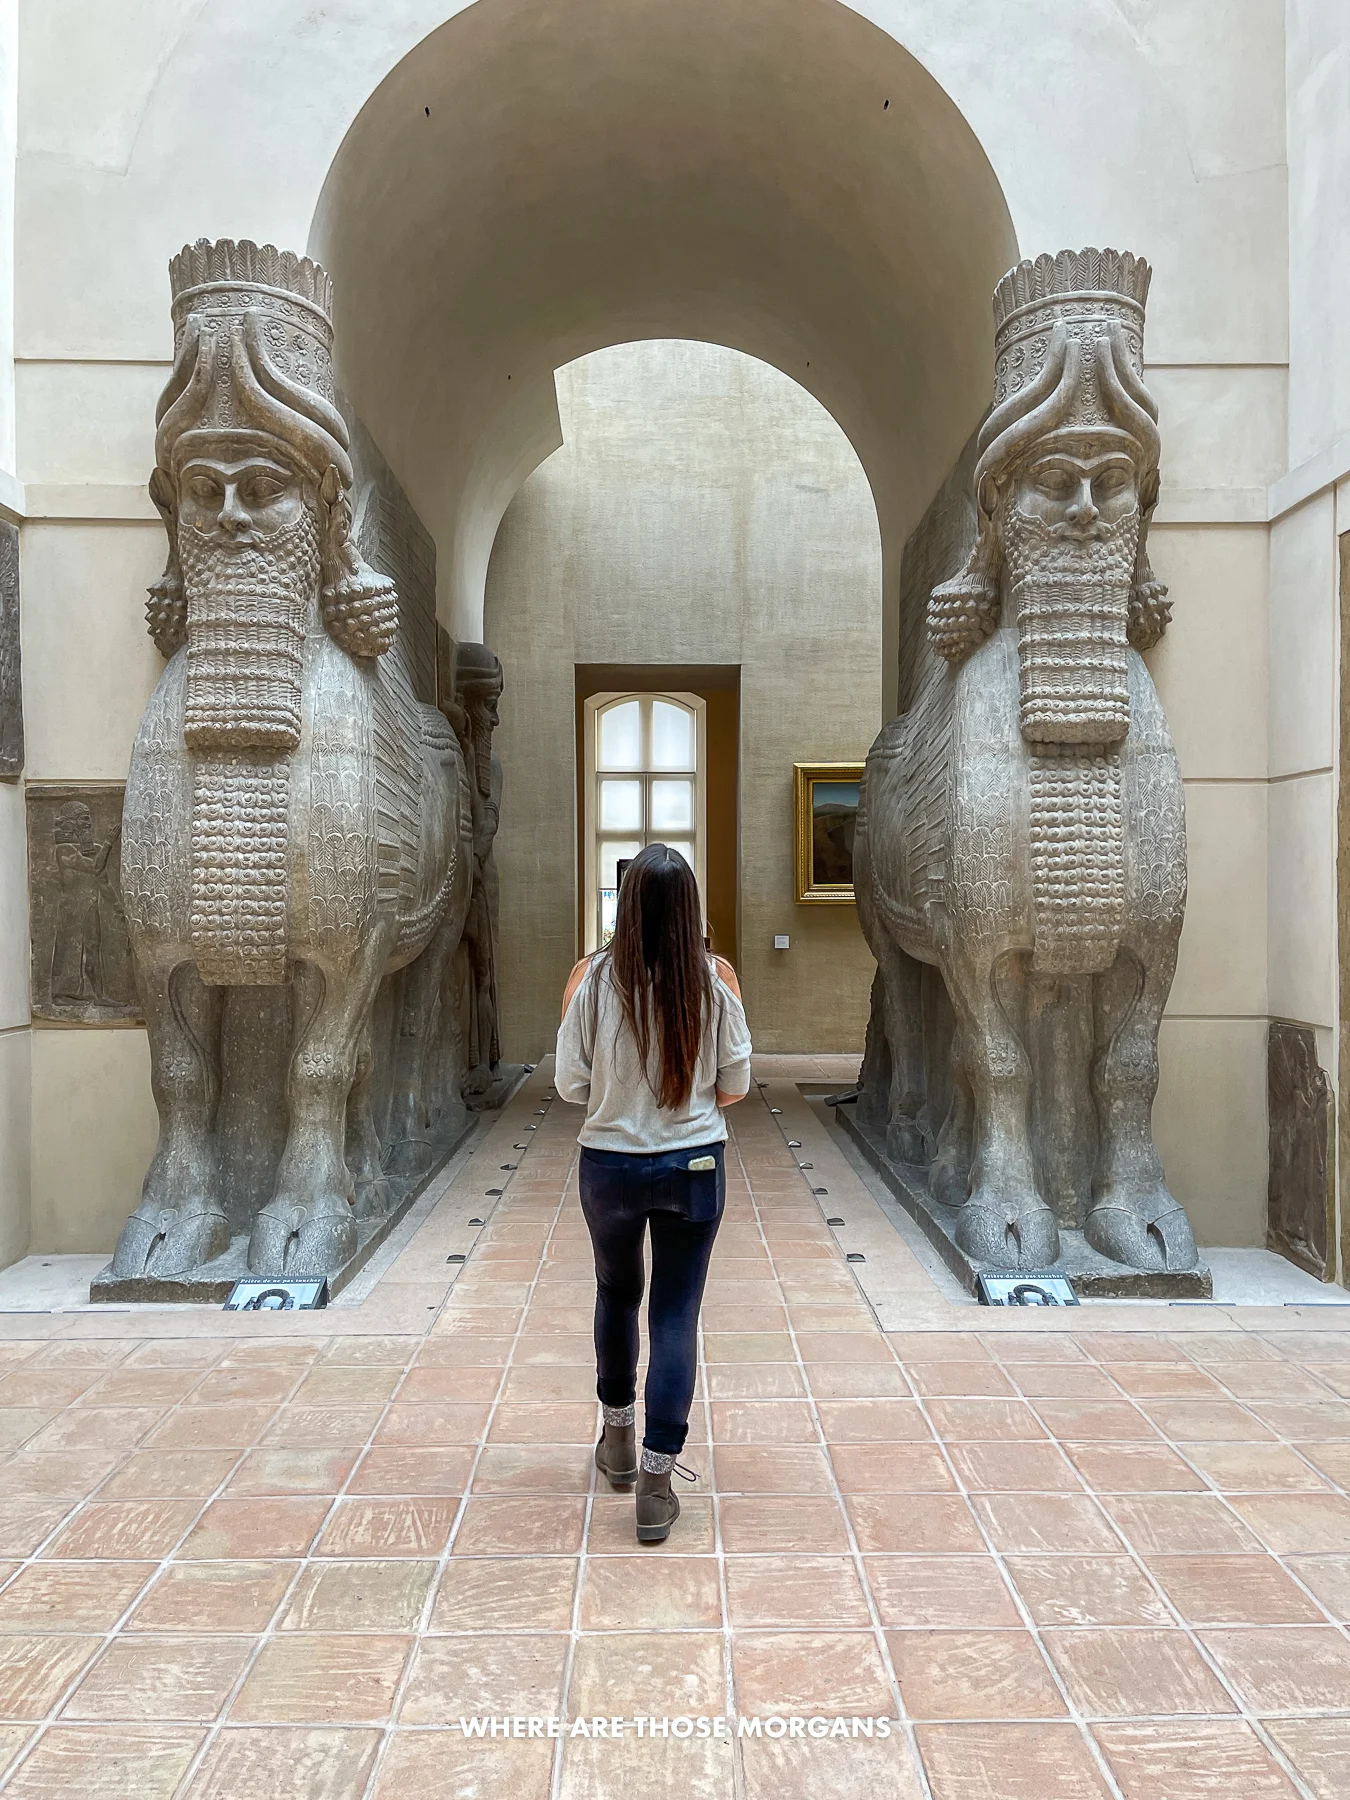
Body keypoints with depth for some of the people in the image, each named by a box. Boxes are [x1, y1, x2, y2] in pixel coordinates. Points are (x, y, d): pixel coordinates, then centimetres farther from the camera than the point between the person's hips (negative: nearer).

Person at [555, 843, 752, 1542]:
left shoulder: (591, 977, -12)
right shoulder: (716, 978, -11)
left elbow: (570, 1084, -7)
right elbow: (735, 1084, -4)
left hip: (609, 1165, 1)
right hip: (694, 1167, -1)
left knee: (616, 1293, 24)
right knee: (676, 1314, 9)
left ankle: (618, 1436, 40)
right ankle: (656, 1483, 13)